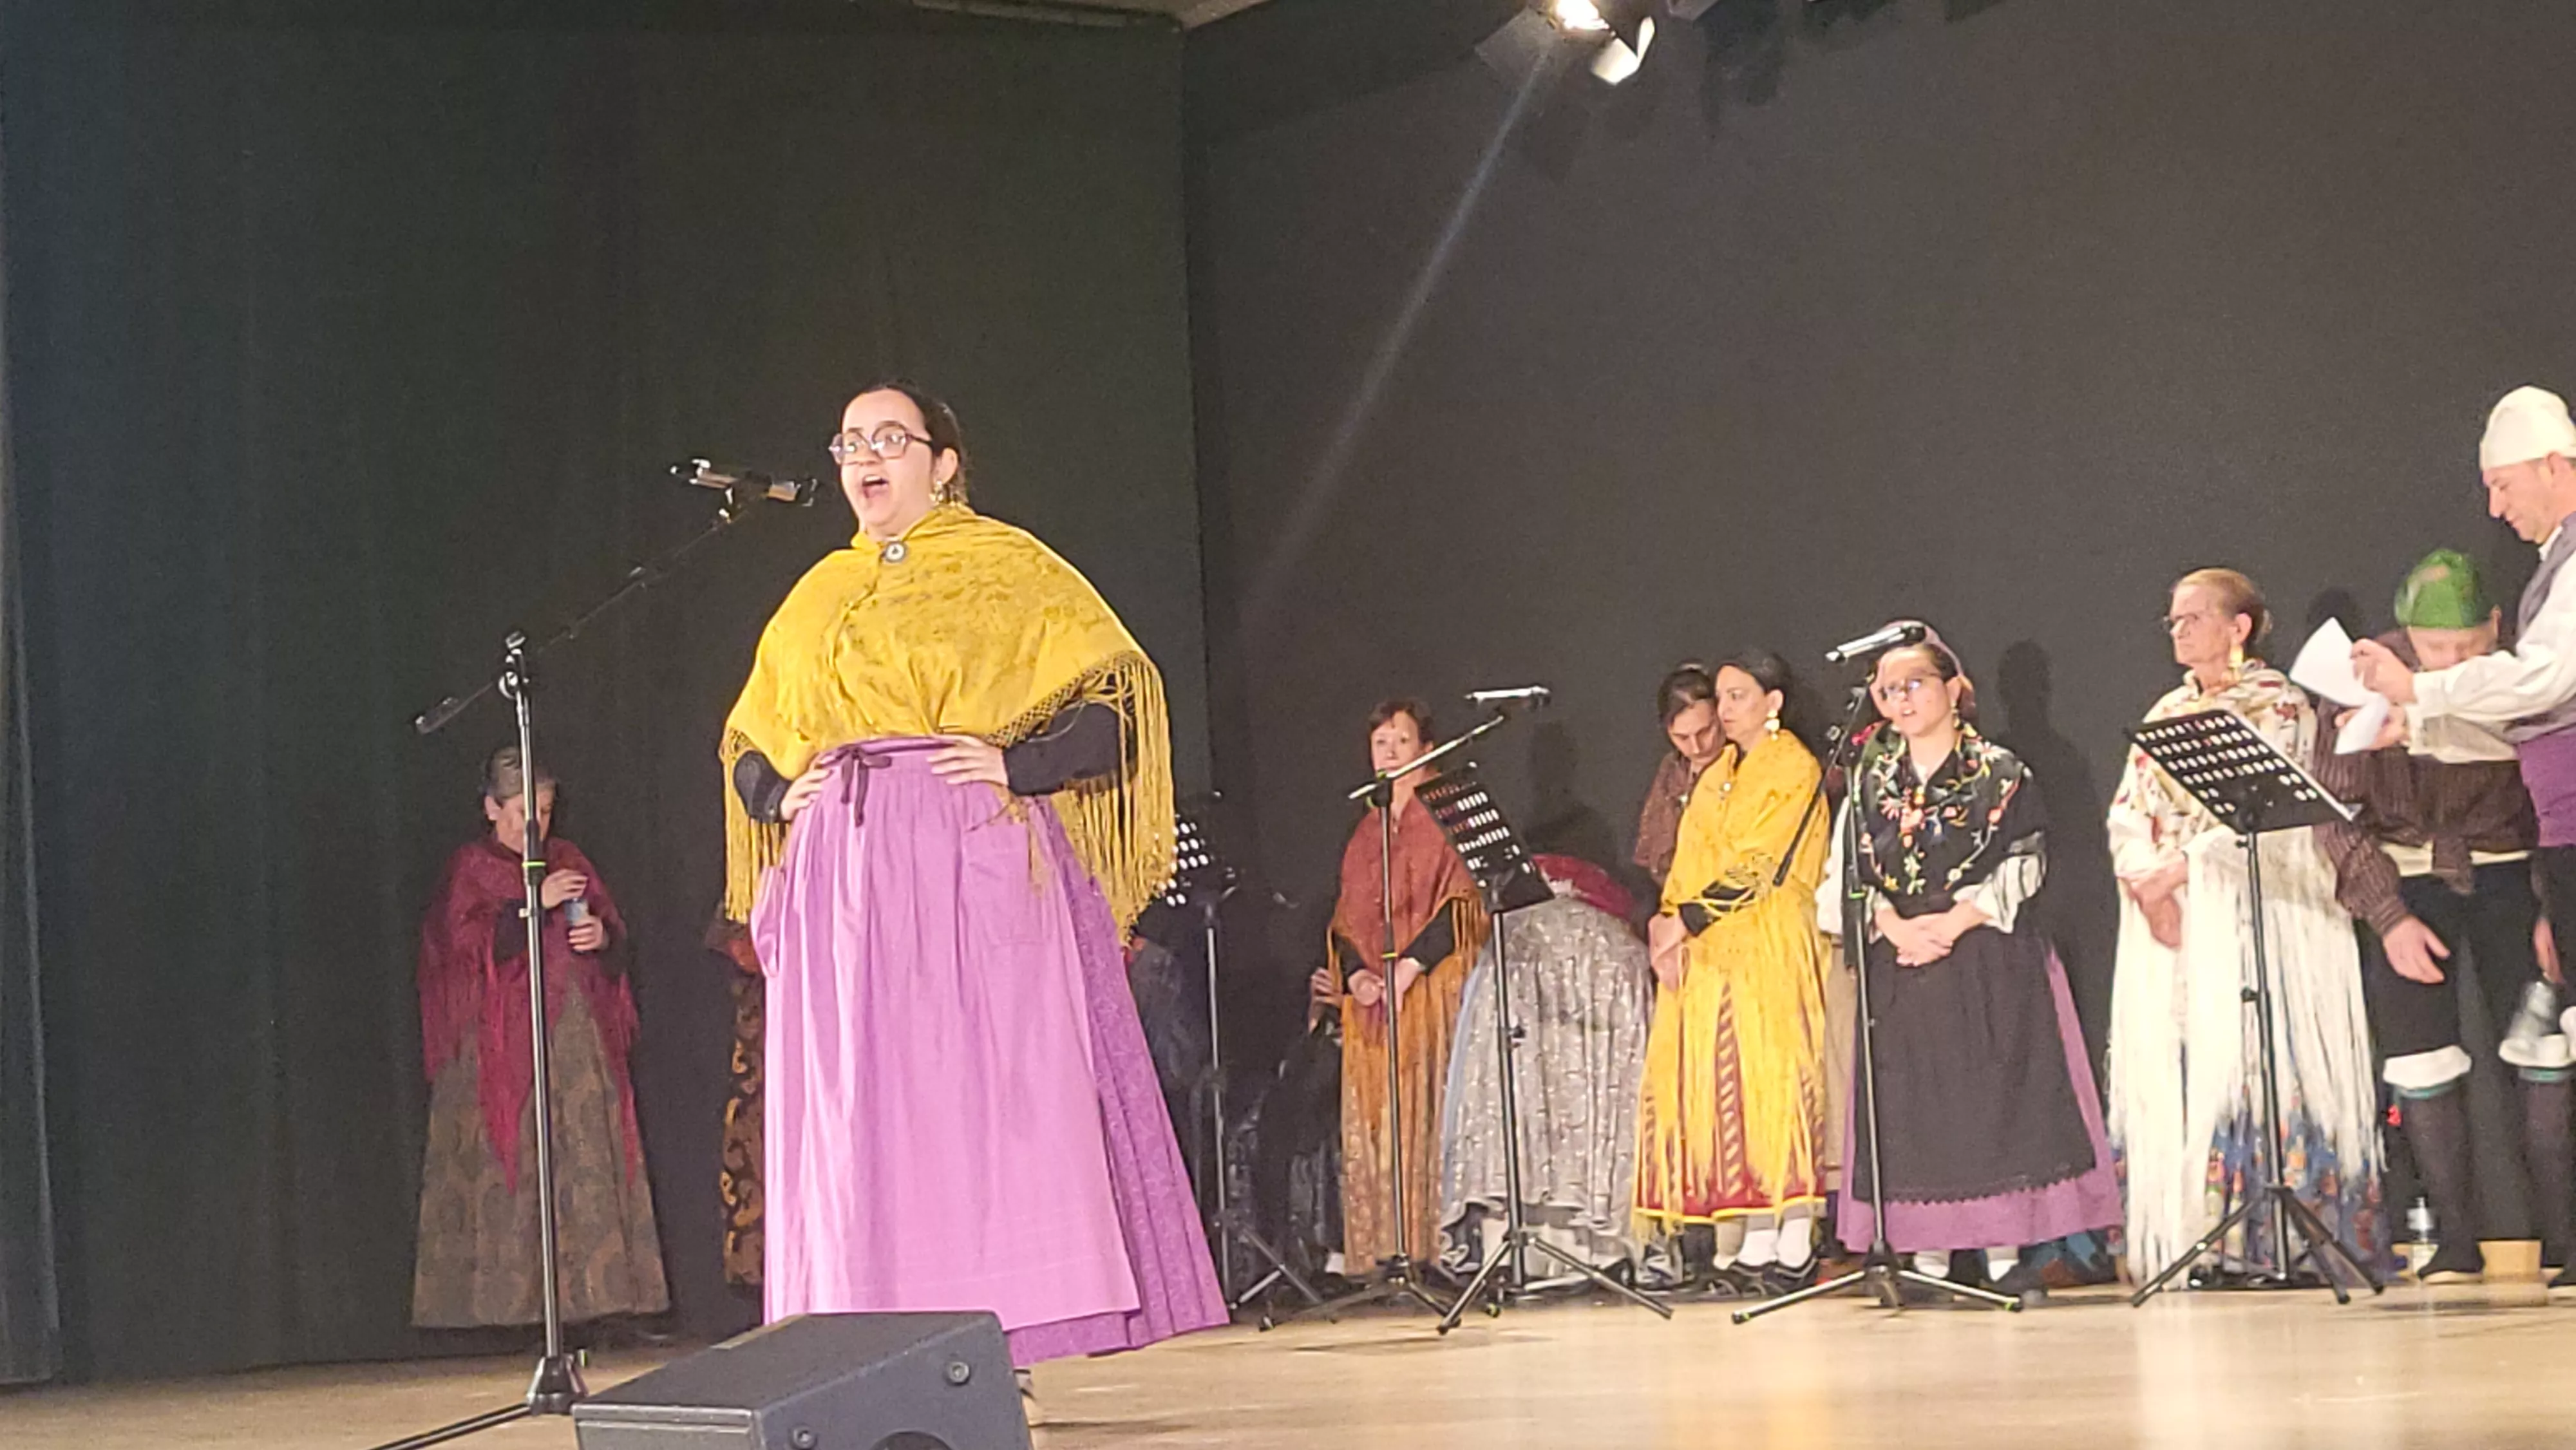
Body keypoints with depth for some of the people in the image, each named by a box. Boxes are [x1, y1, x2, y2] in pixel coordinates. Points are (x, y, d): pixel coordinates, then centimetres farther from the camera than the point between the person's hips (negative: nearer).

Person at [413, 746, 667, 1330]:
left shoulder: (569, 860, 17)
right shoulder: (470, 868, 5)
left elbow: (616, 935, 18)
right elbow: (468, 943, -10)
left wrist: (602, 937, -5)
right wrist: (534, 905, -17)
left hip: (579, 1036, 4)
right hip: (503, 1041, -4)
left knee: (587, 1156, -5)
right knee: (510, 1161, -11)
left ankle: (590, 1285, -6)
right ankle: (510, 1294, -13)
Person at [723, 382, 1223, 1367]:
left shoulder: (1008, 567, 6)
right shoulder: (816, 598, 20)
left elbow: (1117, 699, -2)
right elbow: (749, 745, 27)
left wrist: (1019, 764, -14)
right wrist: (781, 793, 6)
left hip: (977, 868, -4)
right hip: (846, 876, 5)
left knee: (989, 1091, -9)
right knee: (863, 1107, -1)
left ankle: (1006, 1319, -7)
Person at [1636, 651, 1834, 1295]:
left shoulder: (1794, 770, -4)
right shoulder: (1716, 776, 19)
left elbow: (1758, 868, -12)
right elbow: (1689, 864, 15)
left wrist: (1685, 922, -14)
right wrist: (1670, 926, -2)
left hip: (1769, 948, -7)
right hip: (1706, 953, 7)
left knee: (1772, 1084, -9)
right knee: (1722, 1090, 1)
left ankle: (1792, 1249, -7)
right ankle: (1749, 1247, 2)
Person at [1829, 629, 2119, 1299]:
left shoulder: (1999, 772, 2)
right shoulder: (1871, 779, 12)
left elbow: (2024, 863, -5)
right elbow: (1848, 870, 8)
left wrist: (1954, 921, -14)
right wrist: (1895, 927, -9)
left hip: (1988, 959, -3)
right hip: (1899, 962, 3)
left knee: (1995, 1096, -7)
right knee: (1911, 1106, -1)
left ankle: (2004, 1254, -3)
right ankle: (1927, 1256, 3)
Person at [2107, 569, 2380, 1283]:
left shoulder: (2277, 706, 1)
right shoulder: (2166, 715, 20)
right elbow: (2127, 814, 12)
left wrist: (2179, 868, -16)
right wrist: (2147, 883, -7)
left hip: (2251, 919, -6)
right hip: (2168, 922, 6)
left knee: (2244, 1059, -12)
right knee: (2171, 1070, -2)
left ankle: (2273, 1240, -12)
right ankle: (2189, 1238, -3)